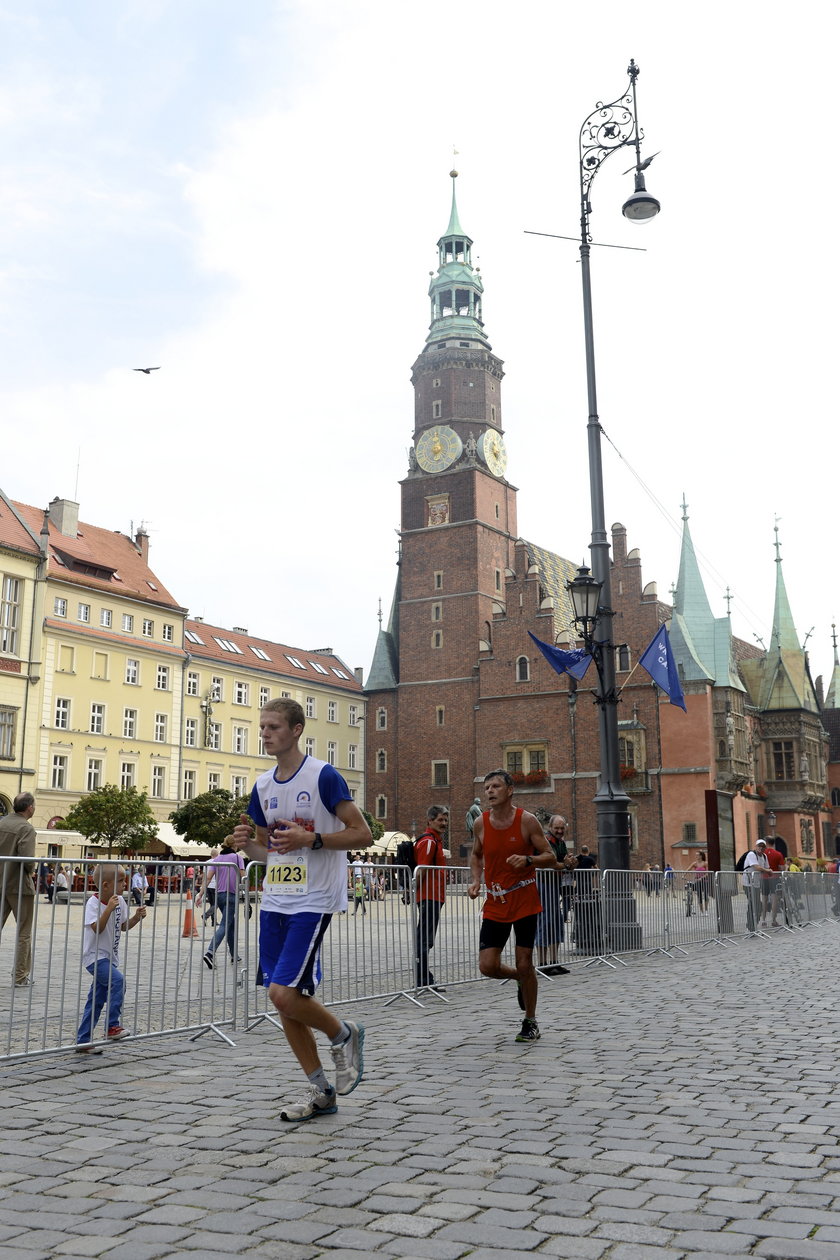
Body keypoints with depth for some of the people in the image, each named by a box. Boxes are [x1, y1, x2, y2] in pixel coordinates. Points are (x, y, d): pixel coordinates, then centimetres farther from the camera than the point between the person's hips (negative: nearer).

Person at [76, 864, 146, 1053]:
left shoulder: (120, 901, 3)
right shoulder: (93, 903, -16)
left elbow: (123, 926, 13)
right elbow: (97, 928, -27)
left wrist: (136, 917, -3)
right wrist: (109, 909, -34)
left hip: (110, 957, 8)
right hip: (95, 956, -8)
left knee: (96, 999, 11)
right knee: (117, 980, -27)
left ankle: (83, 1041, 19)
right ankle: (113, 1026, -18)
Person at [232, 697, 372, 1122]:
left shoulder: (323, 776, -10)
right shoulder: (263, 785, 10)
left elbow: (363, 834, -11)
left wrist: (311, 838, -22)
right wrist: (247, 843, -2)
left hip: (312, 902, -7)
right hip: (274, 903, 7)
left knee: (284, 993, -16)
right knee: (284, 1000, 8)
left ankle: (344, 1034, 14)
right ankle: (321, 1093, 22)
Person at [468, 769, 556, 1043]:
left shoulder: (527, 821, -9)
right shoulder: (480, 823, 0)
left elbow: (550, 857, -5)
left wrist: (527, 859, -24)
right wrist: (476, 881, 0)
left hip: (524, 901, -3)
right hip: (495, 904, 3)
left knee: (524, 964, 0)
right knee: (487, 966, -4)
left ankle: (530, 1022, 21)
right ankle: (520, 979, 30)